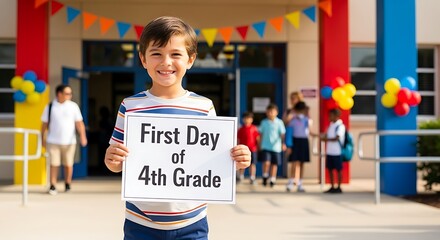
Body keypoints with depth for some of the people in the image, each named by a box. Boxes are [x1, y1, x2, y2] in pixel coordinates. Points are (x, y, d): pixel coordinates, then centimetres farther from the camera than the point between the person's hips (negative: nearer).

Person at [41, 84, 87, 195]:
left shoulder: (73, 106, 3)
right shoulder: (50, 107, 2)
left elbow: (79, 123, -1)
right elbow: (45, 124, 8)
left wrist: (82, 136, -13)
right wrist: (43, 139, 9)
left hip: (69, 141, 1)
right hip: (53, 141, -1)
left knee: (68, 164, 5)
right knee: (54, 164, -3)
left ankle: (67, 184, 21)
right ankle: (53, 186, 2)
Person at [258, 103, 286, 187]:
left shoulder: (279, 122, -1)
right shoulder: (264, 122, 4)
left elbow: (282, 134, -2)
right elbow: (261, 134, 13)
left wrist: (283, 143, -14)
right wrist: (260, 144, 15)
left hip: (276, 147, 0)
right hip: (265, 146, 0)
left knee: (274, 164, 7)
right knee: (266, 162, -14)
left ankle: (273, 179, 20)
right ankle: (265, 176, 8)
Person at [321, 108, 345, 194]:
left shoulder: (340, 126, -10)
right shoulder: (330, 125, 13)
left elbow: (336, 138, -18)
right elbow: (327, 136, 16)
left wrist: (326, 139, -15)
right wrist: (324, 138, -4)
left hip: (337, 152, -8)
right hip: (329, 151, 8)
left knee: (338, 169, 1)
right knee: (330, 169, 10)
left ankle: (338, 188, 7)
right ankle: (332, 187, 18)